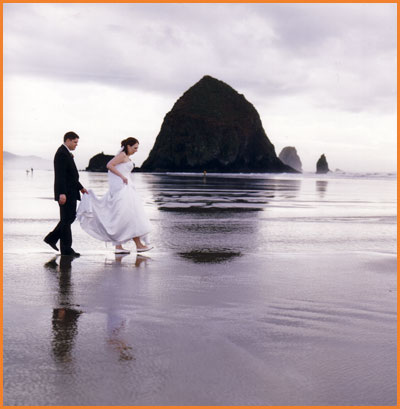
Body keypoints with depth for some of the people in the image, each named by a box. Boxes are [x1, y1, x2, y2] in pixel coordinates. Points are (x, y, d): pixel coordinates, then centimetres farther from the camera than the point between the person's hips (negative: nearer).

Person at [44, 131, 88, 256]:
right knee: (66, 220, -3)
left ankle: (51, 238, 21)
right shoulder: (61, 153, -15)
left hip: (70, 192, 10)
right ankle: (66, 249, 4)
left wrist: (80, 187, 23)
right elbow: (60, 175, -22)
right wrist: (62, 193, -27)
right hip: (65, 193, -10)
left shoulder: (66, 153, 17)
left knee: (71, 217, 16)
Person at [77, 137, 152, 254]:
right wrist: (122, 176, -18)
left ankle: (118, 247, 6)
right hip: (122, 188, -10)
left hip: (124, 189, 10)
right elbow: (109, 165, -18)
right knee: (131, 215, -7)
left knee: (120, 218, 6)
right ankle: (139, 245, -5)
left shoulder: (125, 157, 20)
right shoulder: (122, 155, -8)